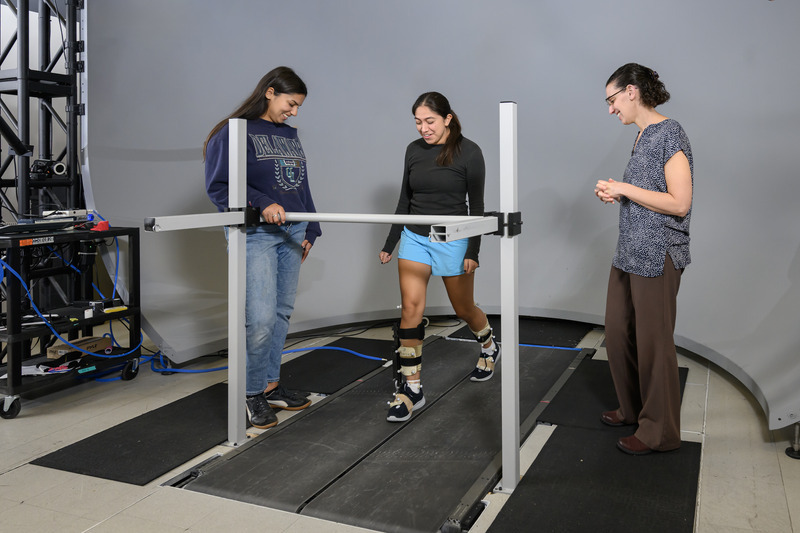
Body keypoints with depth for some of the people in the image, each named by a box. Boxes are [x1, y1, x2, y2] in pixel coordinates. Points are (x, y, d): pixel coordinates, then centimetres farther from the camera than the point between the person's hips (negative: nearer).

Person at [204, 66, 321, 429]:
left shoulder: (290, 135, 18)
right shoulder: (234, 132, -5)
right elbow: (218, 186, -11)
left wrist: (310, 230, 18)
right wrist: (261, 204, -21)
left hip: (291, 235, 8)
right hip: (254, 236, -7)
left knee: (282, 313, 11)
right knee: (260, 318, -12)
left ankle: (270, 385, 24)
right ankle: (252, 393, 7)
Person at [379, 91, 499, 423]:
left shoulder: (468, 152, -8)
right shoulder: (414, 150, 5)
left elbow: (476, 205, -7)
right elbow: (404, 200, 11)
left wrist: (473, 251, -12)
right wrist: (390, 243, 11)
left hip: (453, 241, -4)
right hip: (414, 237, 4)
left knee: (463, 309, 12)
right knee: (410, 309, -6)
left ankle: (489, 348, 45)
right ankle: (411, 389, 0)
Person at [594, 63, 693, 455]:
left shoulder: (669, 133, -13)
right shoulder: (642, 136, 14)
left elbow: (679, 203, -19)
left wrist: (626, 188, -15)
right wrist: (616, 192, 5)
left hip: (658, 255, -9)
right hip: (630, 252, 9)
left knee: (653, 342, 0)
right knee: (618, 333, 15)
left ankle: (659, 431, 14)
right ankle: (632, 409, 32)